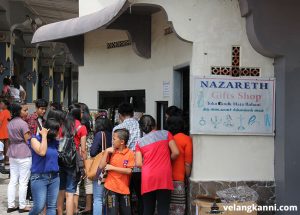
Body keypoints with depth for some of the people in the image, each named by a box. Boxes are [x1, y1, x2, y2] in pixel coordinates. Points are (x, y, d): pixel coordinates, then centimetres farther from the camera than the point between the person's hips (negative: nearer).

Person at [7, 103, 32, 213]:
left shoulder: (10, 123, 11)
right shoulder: (23, 123, -13)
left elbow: (10, 138, 14)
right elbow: (28, 141, -12)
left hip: (12, 154, 8)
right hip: (24, 154, -8)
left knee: (13, 181, 11)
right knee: (23, 182, 0)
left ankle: (11, 205, 14)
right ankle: (22, 206, 6)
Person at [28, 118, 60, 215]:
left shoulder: (55, 141, 7)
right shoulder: (35, 139, -5)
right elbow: (42, 152, -22)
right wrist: (44, 136, -14)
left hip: (54, 177, 5)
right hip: (39, 177, -5)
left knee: (52, 207, 5)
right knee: (39, 207, -6)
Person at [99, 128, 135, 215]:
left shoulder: (130, 153, -4)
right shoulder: (111, 151, 3)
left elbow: (129, 171, -12)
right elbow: (101, 166, -3)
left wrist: (112, 168, -11)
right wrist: (106, 152, -9)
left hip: (124, 188, 0)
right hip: (111, 188, 0)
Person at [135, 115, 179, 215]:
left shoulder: (140, 142, 13)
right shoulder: (165, 134, 10)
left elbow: (138, 163, 5)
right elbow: (175, 153, 1)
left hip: (148, 178, 2)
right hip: (164, 177, -2)